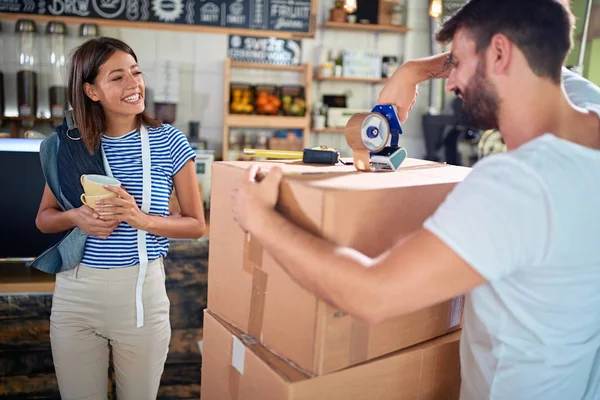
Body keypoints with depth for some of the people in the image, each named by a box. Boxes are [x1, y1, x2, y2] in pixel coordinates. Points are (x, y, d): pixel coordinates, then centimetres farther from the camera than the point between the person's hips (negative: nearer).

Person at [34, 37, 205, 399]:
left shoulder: (169, 142, -7)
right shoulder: (68, 144, -1)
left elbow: (196, 225, -3)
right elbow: (44, 218, 10)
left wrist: (143, 220, -20)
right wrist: (75, 217, -12)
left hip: (141, 290, -1)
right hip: (75, 292, 2)